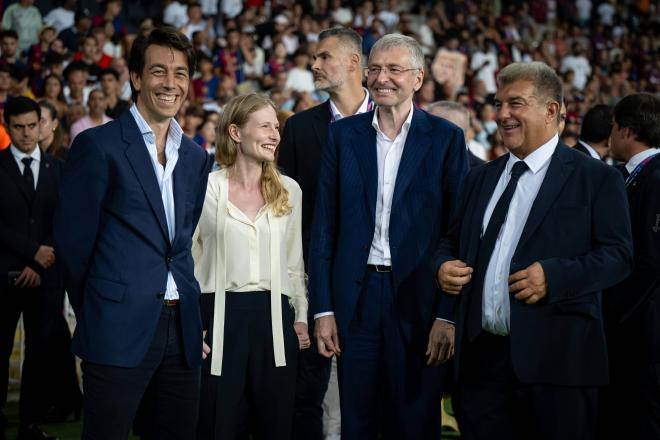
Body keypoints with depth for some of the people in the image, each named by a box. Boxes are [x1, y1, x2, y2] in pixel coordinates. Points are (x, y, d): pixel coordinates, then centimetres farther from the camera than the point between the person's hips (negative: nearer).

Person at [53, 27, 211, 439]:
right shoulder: (98, 145, -5)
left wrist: (187, 305, 11)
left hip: (182, 329, 6)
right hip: (119, 329, -6)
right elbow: (74, 240, -4)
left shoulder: (196, 157, 14)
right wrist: (95, 312, 3)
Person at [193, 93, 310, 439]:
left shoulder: (289, 190, 9)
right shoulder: (206, 187, -2)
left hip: (274, 316, 3)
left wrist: (301, 317, 10)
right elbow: (188, 256, 0)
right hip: (219, 315, -3)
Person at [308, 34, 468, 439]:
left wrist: (449, 314, -9)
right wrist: (323, 308, 0)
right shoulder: (342, 134, 6)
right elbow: (324, 226, 6)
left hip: (418, 299, -2)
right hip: (356, 297, 2)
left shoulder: (446, 138, 0)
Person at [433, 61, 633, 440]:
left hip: (556, 358, -5)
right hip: (482, 356, 5)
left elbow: (618, 254, -7)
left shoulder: (597, 178, 0)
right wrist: (444, 266, 1)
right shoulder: (482, 178, 18)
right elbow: (453, 242, 24)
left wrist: (553, 276, -20)